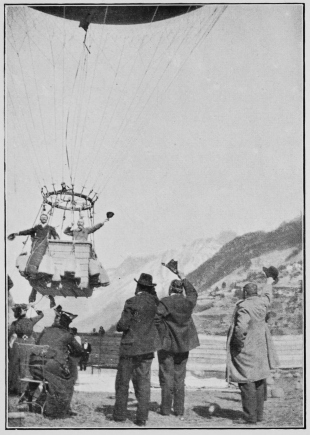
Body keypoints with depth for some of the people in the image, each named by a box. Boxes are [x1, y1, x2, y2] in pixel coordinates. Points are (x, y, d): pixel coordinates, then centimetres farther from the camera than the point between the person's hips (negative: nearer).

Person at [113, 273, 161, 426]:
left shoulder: (132, 302, -15)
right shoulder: (154, 301, -1)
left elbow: (123, 325, -17)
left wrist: (119, 326, 6)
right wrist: (151, 291, 11)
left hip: (130, 347, -4)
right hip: (147, 347, 4)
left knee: (122, 382, 9)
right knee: (143, 382, 8)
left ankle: (120, 414, 15)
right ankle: (142, 417, 6)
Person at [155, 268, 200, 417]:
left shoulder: (164, 303, -15)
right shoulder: (188, 302, -3)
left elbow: (156, 319, -24)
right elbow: (193, 293, 19)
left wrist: (161, 336, -11)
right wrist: (184, 279, 28)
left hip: (167, 344, -4)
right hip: (183, 344, 4)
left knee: (167, 377, 5)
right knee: (180, 377, 12)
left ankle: (165, 409, 9)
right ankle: (179, 409, 14)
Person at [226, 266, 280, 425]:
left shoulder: (244, 307, -20)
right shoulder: (262, 303, 1)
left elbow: (241, 327, -33)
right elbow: (267, 295, 25)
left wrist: (239, 342, -15)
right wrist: (269, 282, 44)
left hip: (245, 351, -7)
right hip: (260, 349, 8)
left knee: (247, 382, -2)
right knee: (259, 382, 15)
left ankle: (250, 417, -1)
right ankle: (259, 415, 22)